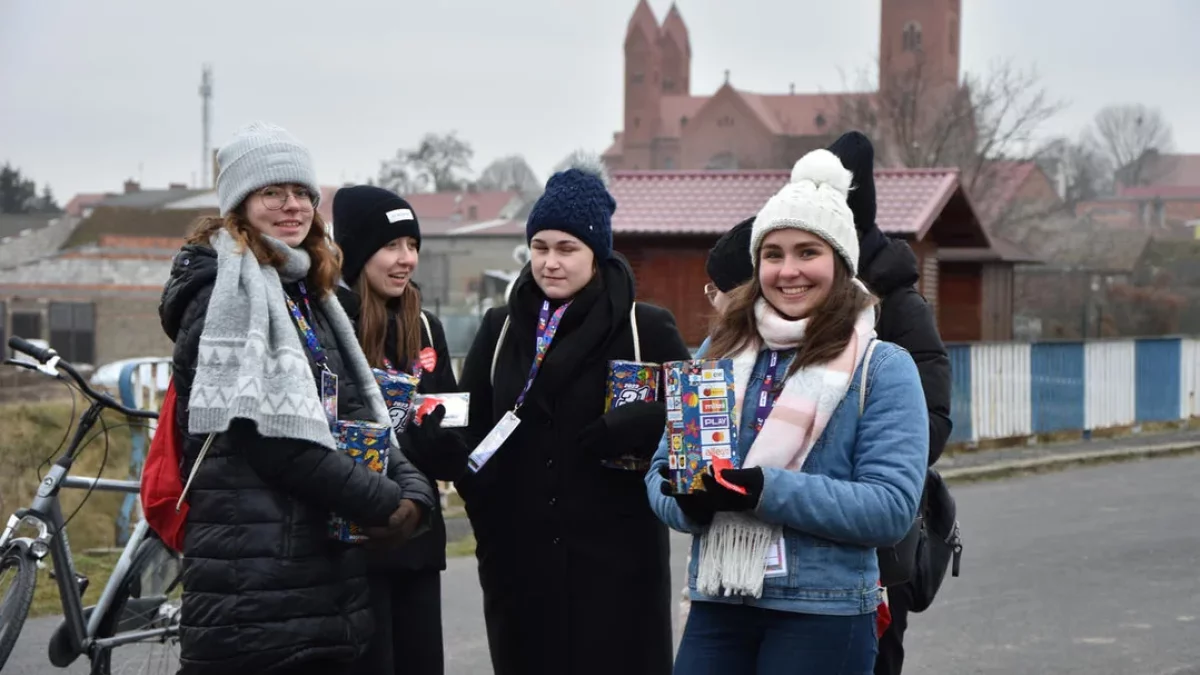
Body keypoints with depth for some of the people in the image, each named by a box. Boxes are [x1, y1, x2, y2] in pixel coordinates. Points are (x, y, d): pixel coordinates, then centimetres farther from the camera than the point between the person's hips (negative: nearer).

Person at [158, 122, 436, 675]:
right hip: (254, 584, -9)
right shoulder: (225, 293, -8)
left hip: (329, 578, 9)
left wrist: (413, 488, -2)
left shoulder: (309, 296, 20)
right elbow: (270, 437, -17)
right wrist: (382, 503, -13)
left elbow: (356, 417, 18)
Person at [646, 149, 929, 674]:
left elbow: (892, 507, -12)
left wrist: (763, 490, -21)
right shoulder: (721, 353, 11)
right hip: (717, 606, 4)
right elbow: (663, 468, 11)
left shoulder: (883, 368, -3)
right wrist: (691, 502, -13)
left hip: (824, 614, -4)